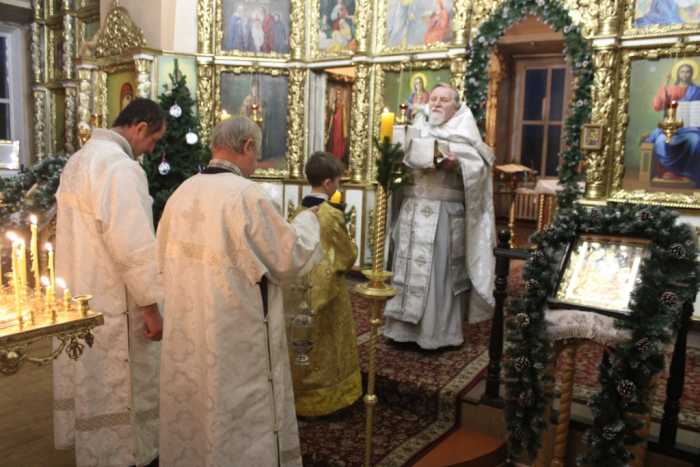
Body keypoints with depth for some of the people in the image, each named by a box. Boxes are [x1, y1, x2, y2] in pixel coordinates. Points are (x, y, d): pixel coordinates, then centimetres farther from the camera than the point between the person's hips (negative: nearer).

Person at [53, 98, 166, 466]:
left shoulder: (79, 160, 11)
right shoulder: (120, 166, -20)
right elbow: (132, 244, -25)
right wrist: (150, 304, -19)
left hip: (76, 295, 10)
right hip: (110, 303, -10)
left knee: (89, 382, 21)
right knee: (116, 390, 4)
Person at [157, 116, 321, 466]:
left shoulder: (181, 193, 3)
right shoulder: (247, 194, -20)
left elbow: (164, 259, 13)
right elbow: (290, 257, -12)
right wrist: (308, 220, 4)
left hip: (186, 333, 7)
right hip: (235, 337, -7)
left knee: (192, 410, 21)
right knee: (243, 418, 9)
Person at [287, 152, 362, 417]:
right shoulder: (332, 215, -21)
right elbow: (348, 256, -12)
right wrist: (351, 243, 7)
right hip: (327, 291, -6)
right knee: (324, 347, 9)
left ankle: (298, 391, 31)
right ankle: (324, 395, 21)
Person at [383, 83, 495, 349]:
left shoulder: (463, 133, 0)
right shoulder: (416, 130, 15)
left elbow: (478, 168, -11)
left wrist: (456, 163, -26)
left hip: (444, 214, -5)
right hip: (412, 212, 5)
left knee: (439, 273, -2)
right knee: (409, 268, 8)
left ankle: (438, 332, 10)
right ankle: (406, 327, 19)